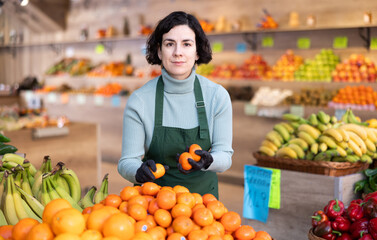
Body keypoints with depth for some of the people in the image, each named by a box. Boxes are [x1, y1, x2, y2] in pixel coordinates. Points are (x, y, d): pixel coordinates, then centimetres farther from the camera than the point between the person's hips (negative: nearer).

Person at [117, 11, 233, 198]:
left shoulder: (217, 95, -8)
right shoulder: (139, 100, -12)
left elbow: (224, 155, -5)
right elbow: (127, 162, -9)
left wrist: (207, 161, -27)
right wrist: (139, 171, -31)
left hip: (202, 193, 0)